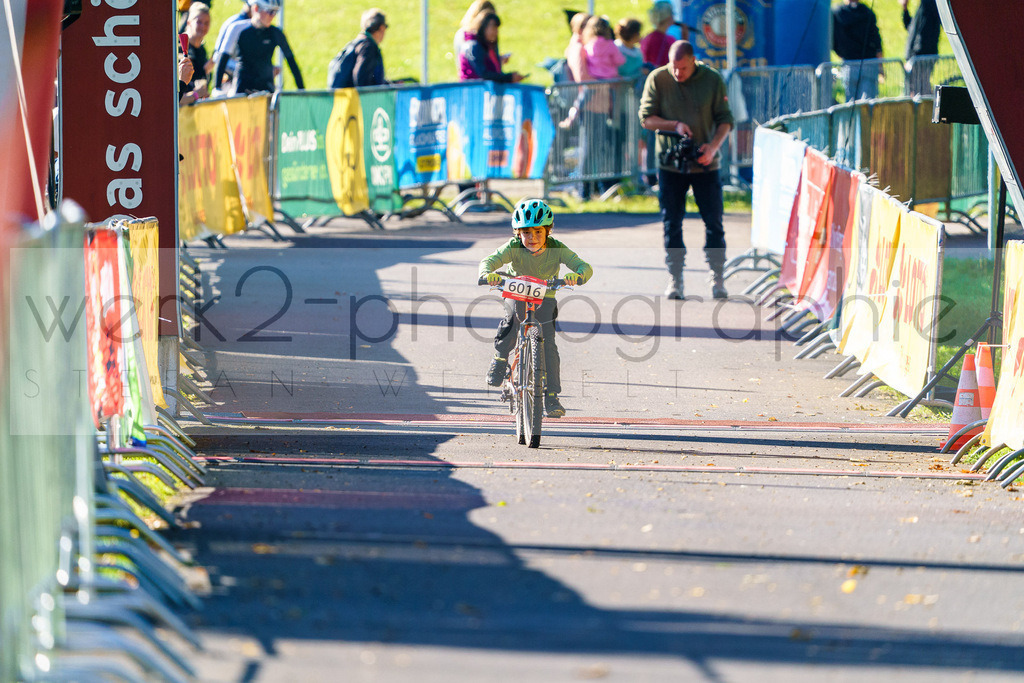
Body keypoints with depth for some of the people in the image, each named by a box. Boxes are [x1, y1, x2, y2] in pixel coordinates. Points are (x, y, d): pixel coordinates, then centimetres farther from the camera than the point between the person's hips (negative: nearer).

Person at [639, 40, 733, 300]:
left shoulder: (713, 80, -3)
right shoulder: (657, 79, -3)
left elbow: (725, 120, 1)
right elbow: (646, 117, -1)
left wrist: (713, 146, -17)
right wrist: (675, 125, -17)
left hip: (705, 163, 0)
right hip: (670, 162, 0)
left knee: (714, 223, 0)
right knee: (671, 224, 2)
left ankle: (717, 278, 10)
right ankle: (675, 279, 10)